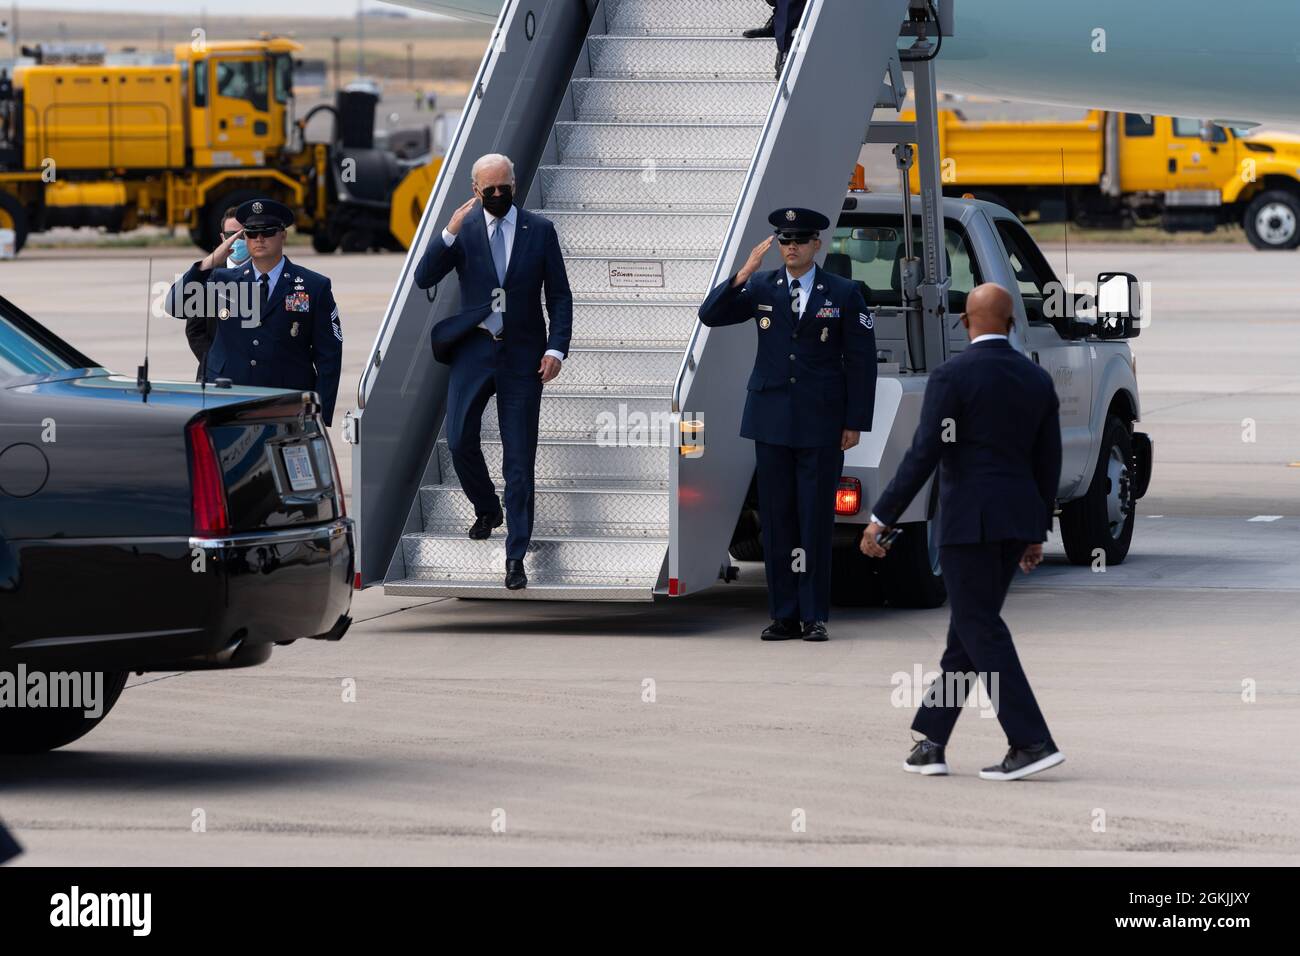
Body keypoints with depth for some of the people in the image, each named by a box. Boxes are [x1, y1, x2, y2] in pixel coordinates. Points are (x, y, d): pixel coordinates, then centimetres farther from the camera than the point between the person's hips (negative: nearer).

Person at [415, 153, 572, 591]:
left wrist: (557, 348, -8)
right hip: (474, 348, 1)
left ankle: (516, 555, 3)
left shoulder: (540, 231, 0)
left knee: (519, 459, -1)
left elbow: (560, 295, 4)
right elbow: (423, 279, -9)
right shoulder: (464, 228, 0)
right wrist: (450, 233, -21)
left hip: (522, 355, -1)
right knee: (459, 440, -5)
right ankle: (487, 508, 26)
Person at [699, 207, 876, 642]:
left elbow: (861, 359, 2)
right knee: (777, 520, 4)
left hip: (821, 424, -2)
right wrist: (743, 274, -14)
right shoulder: (761, 288, 7)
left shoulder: (844, 294, 2)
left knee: (816, 522, -2)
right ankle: (784, 616, 9)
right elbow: (710, 315, -2)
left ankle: (815, 617, 3)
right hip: (772, 422, 2)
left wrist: (855, 422, -3)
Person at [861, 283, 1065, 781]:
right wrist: (1037, 533, 21)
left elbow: (924, 455, -15)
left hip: (969, 520, -7)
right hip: (1017, 521, 7)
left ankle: (1032, 742, -11)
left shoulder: (952, 376, -10)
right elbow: (1048, 464, 12)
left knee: (982, 632, -4)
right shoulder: (1037, 380, 8)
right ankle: (931, 742, 15)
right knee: (968, 629, 12)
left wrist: (881, 518, -10)